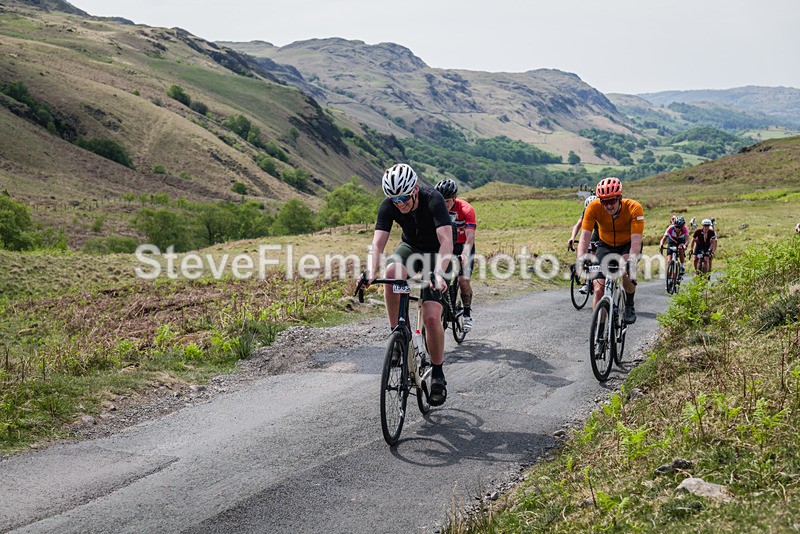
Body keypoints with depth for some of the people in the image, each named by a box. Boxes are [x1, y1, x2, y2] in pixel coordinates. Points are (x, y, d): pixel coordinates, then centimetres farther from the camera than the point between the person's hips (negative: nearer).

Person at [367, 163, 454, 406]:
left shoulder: (433, 200, -30)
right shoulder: (388, 206, -19)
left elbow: (446, 241, -39)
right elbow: (378, 242, -26)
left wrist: (439, 273, -54)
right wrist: (371, 272, -45)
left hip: (436, 254, -3)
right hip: (410, 247, 3)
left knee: (431, 318, -17)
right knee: (391, 272, -34)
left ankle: (438, 374, 2)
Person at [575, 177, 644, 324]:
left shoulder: (634, 208, -31)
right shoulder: (593, 208, -27)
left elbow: (636, 240, -39)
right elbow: (585, 236, -32)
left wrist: (632, 261, -56)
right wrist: (581, 259, -49)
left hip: (628, 244, -2)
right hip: (606, 245, 2)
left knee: (625, 272, -32)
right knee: (599, 289, -12)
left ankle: (630, 307, -5)